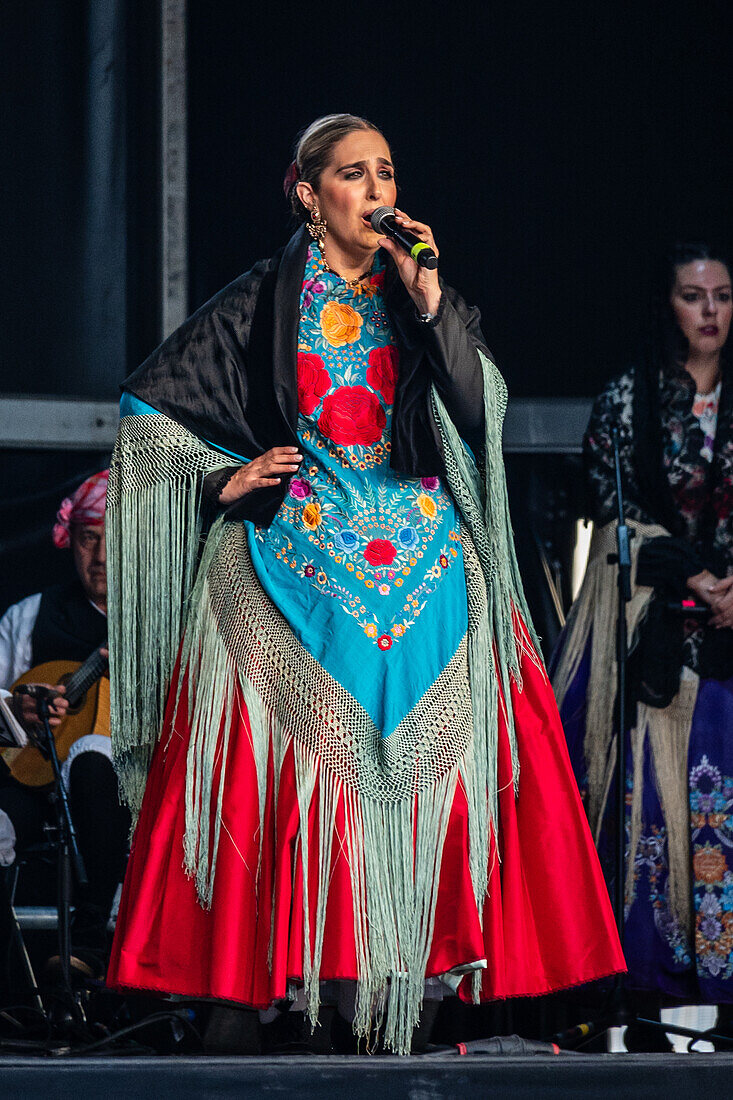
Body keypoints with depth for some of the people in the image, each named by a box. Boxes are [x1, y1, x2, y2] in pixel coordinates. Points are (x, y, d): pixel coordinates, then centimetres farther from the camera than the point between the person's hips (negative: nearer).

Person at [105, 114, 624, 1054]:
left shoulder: (423, 295, 12)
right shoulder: (264, 301, 5)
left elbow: (478, 411, -3)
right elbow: (151, 403, 9)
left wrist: (427, 300, -9)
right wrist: (226, 478, -2)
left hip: (421, 552, 2)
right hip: (298, 552, -2)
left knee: (419, 743, -9)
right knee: (308, 745, -12)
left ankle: (424, 951, -8)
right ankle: (303, 960, -10)